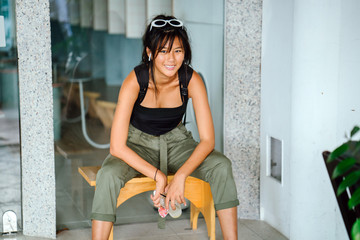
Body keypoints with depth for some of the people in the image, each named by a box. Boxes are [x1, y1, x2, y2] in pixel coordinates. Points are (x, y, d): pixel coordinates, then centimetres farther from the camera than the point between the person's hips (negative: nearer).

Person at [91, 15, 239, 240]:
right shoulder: (135, 82, -28)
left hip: (175, 140, 2)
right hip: (137, 143, -2)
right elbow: (117, 147, -29)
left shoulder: (191, 80, -21)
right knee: (108, 175, -34)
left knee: (221, 166, -24)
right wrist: (159, 177, -33)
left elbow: (208, 140, -20)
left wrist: (180, 176, -34)